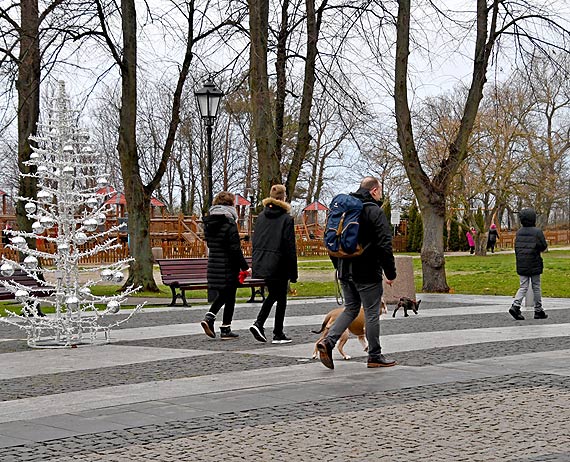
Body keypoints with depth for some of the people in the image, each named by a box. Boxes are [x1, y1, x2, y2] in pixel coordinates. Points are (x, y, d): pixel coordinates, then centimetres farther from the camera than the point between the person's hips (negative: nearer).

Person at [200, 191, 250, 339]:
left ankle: (209, 317, 2)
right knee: (229, 297, 4)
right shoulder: (229, 224, -15)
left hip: (213, 265, 7)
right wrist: (244, 266, -11)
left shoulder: (208, 223, 7)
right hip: (228, 266, -7)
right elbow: (235, 249, -17)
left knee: (222, 294, 20)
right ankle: (226, 330, 8)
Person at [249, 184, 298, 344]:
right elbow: (290, 247, -11)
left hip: (260, 264, 6)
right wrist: (293, 274, -6)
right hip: (277, 265, -5)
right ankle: (278, 334, 13)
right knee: (281, 298, 8)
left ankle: (259, 323, 3)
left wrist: (255, 265, 17)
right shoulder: (286, 219, -10)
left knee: (273, 294, 21)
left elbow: (254, 241, 10)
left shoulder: (261, 217, 6)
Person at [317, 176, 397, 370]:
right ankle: (375, 356, 11)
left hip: (345, 272, 7)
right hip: (367, 273, -7)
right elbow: (384, 245, -16)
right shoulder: (374, 211, -11)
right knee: (372, 313, 4)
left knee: (350, 309, 16)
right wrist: (391, 273, -9)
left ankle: (328, 341, -1)